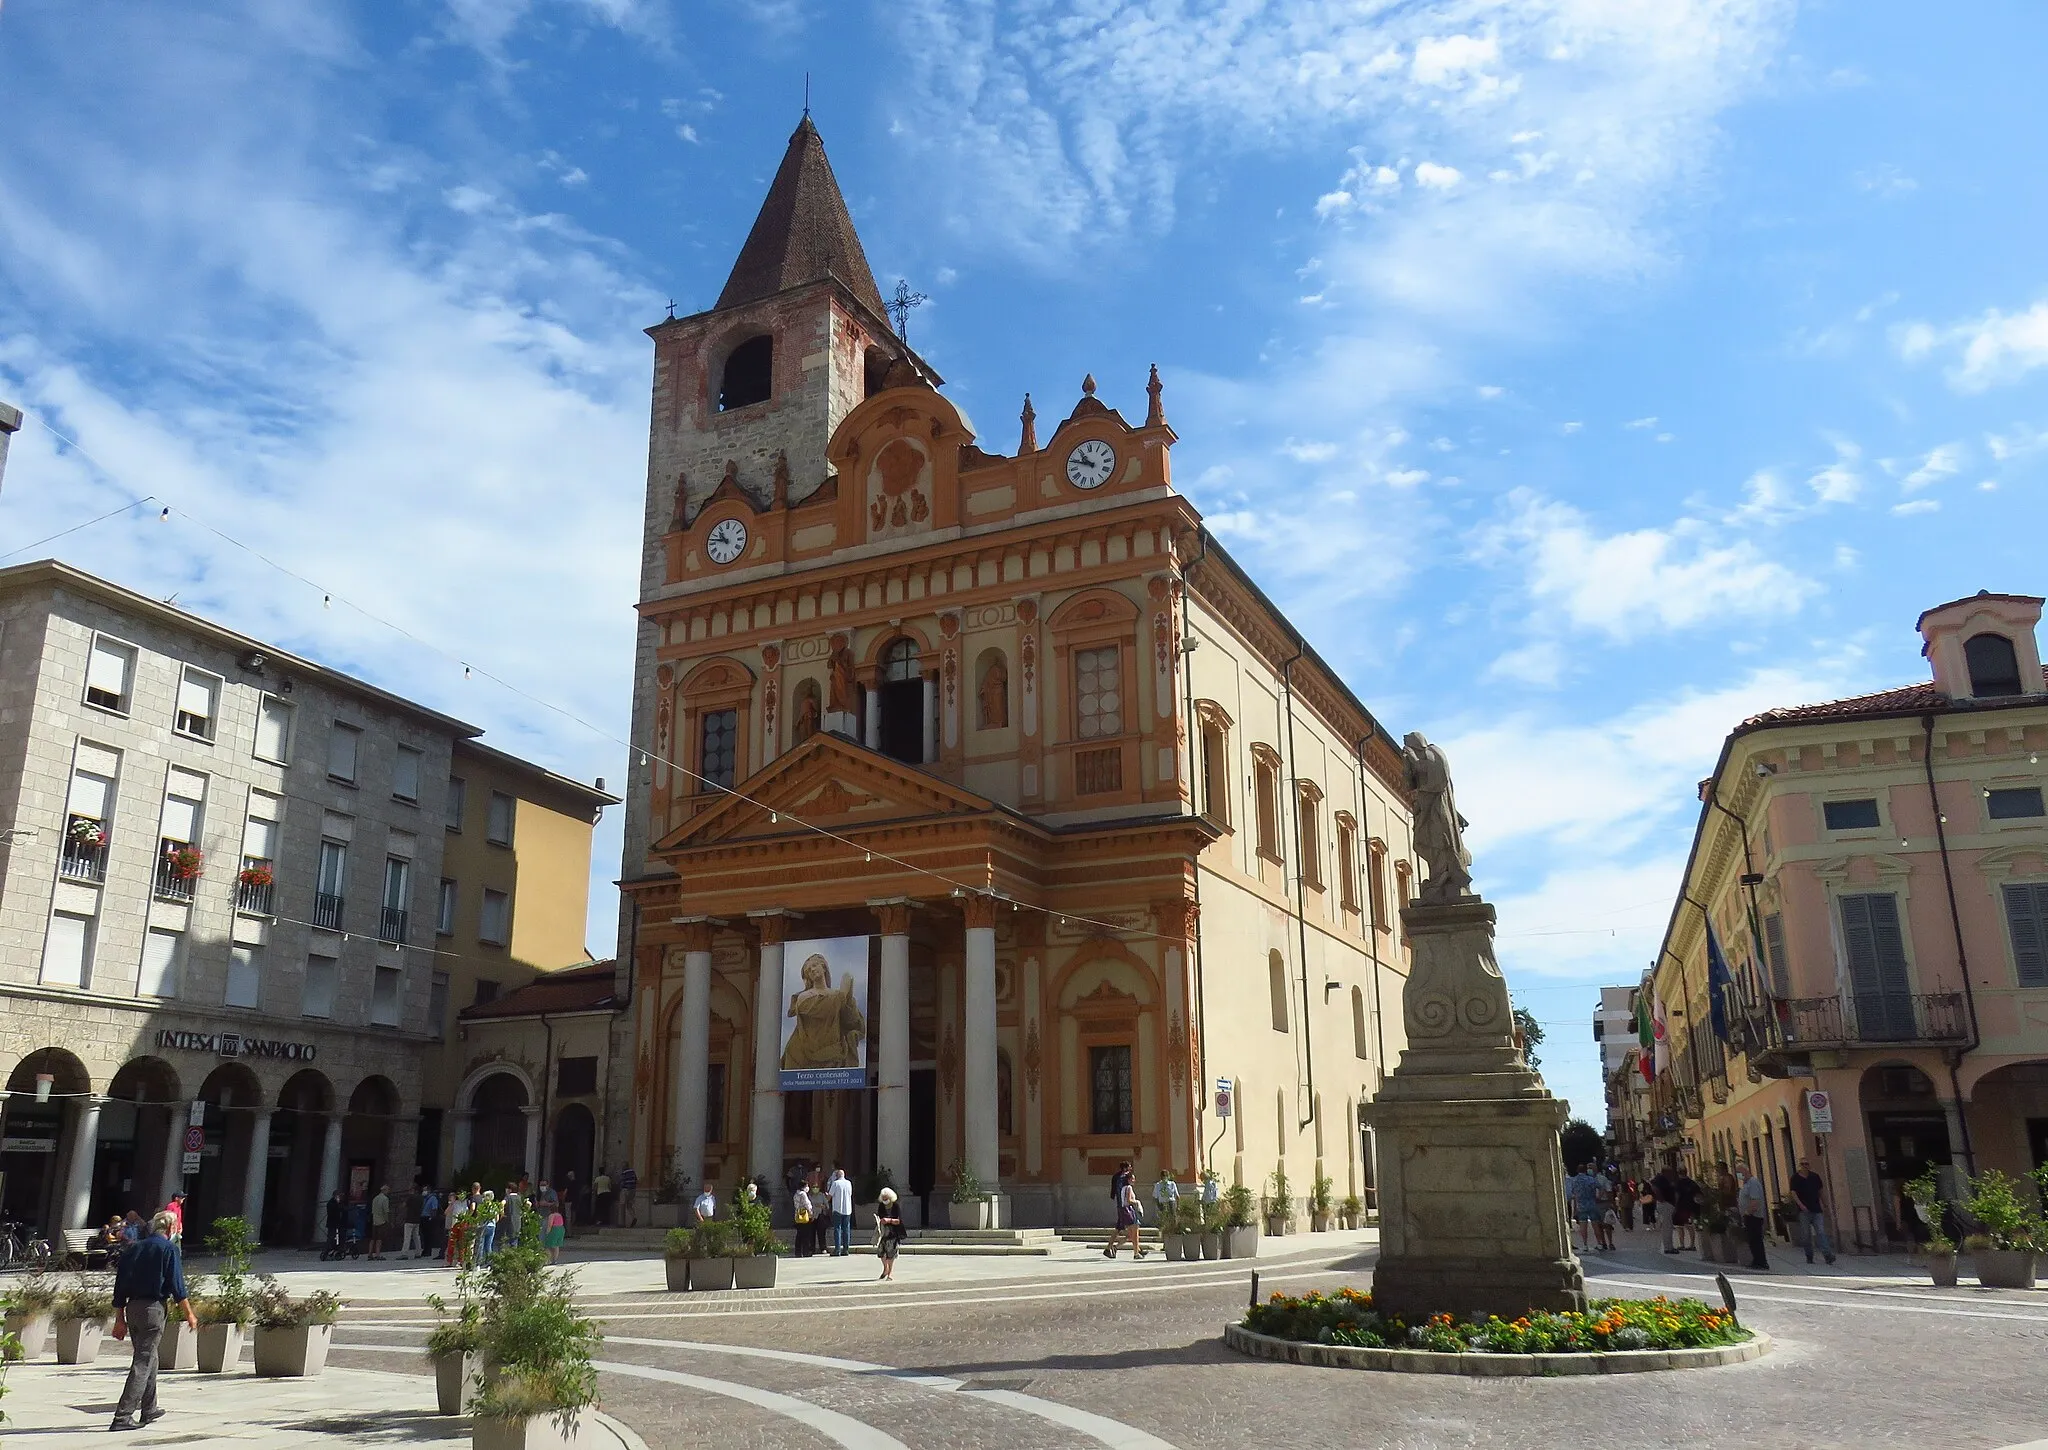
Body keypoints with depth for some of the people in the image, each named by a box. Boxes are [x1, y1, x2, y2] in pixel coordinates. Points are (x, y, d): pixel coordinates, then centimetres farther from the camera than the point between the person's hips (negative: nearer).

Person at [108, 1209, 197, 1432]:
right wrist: (189, 1313, -4)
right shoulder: (169, 1248, -4)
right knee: (143, 1363, -5)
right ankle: (123, 1416, -11)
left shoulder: (135, 1248, 15)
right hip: (153, 1308, -7)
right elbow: (176, 1284, -9)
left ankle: (149, 1410, 28)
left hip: (132, 1307, 7)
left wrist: (120, 1319, 17)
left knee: (149, 1358, 20)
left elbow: (120, 1286, 13)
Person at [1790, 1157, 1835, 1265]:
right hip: (1804, 1211, -1)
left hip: (1816, 1209, 1)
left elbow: (1821, 1191, 17)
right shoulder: (1795, 1178, 0)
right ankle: (1809, 1257, 13)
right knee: (1806, 1235, 4)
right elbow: (1793, 1192, -8)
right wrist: (1800, 1204, -22)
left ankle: (1828, 1255, -15)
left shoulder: (1815, 1176, 9)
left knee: (1821, 1232, -9)